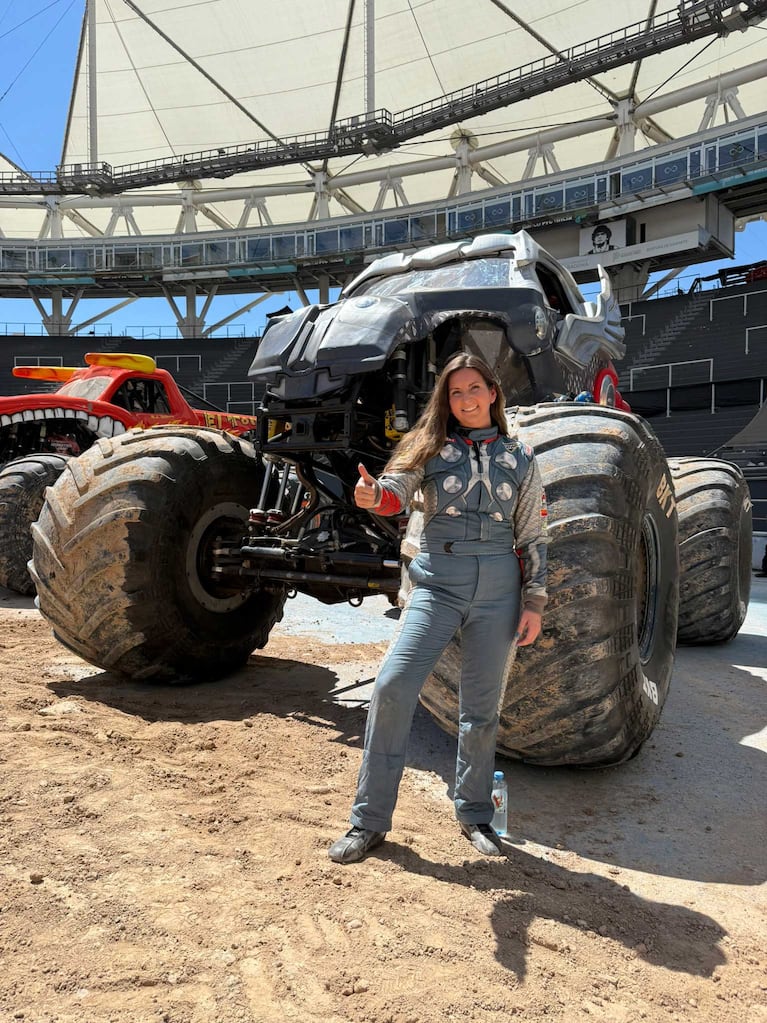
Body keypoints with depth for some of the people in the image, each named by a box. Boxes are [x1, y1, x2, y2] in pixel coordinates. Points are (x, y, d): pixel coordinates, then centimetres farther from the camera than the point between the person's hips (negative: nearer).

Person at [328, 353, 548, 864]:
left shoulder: (520, 457, 8)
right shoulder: (430, 448, 4)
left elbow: (533, 536, 9)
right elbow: (396, 494, -12)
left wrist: (535, 602, 3)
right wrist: (373, 496, -35)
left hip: (498, 590, 2)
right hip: (438, 585, -1)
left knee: (483, 706, 9)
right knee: (392, 687, -13)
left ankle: (475, 815, 31)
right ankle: (370, 821, 3)